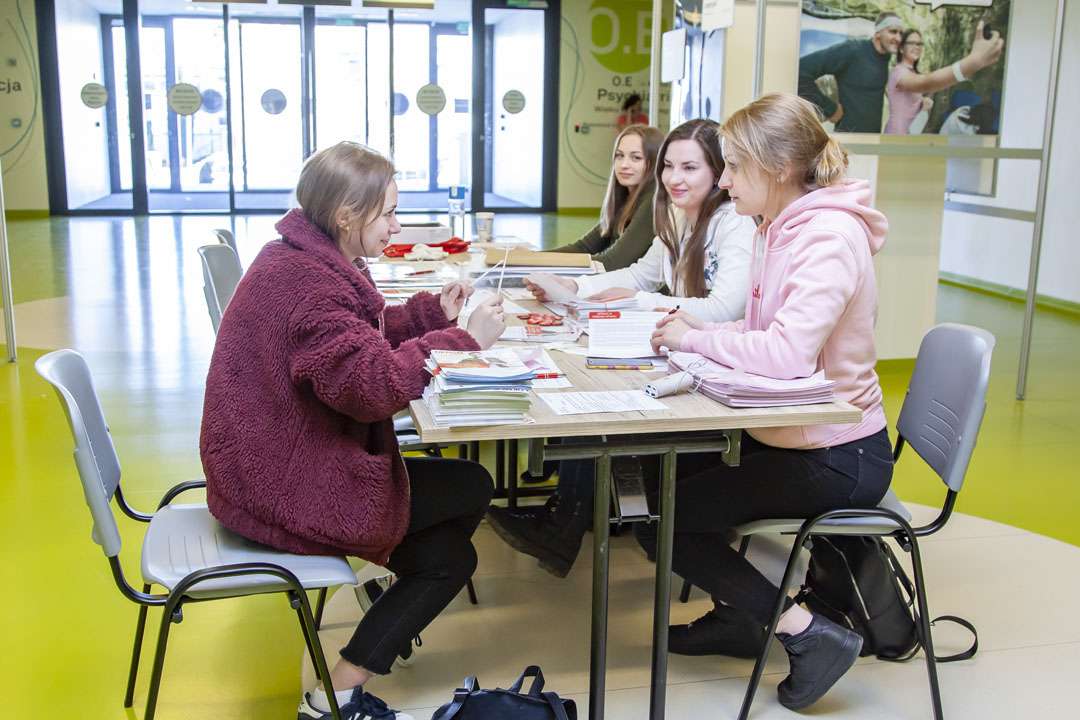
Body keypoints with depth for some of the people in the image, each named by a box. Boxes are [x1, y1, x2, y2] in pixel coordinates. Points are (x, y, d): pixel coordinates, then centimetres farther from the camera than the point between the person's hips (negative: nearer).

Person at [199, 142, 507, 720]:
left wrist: (432, 313, 7)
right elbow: (371, 383, -30)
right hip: (286, 488, -10)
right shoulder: (307, 280, -23)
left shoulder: (303, 260, 10)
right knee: (471, 488, -2)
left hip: (274, 467, 10)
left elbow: (357, 338, 20)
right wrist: (463, 341, -22)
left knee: (449, 555, 10)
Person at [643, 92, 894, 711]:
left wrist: (695, 339, -20)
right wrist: (695, 328, -4)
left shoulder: (829, 237, -23)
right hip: (791, 436, 10)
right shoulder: (785, 228, 8)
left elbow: (788, 355, -35)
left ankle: (809, 633, 0)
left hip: (839, 458, -10)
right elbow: (761, 332, 13)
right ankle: (734, 616, 28)